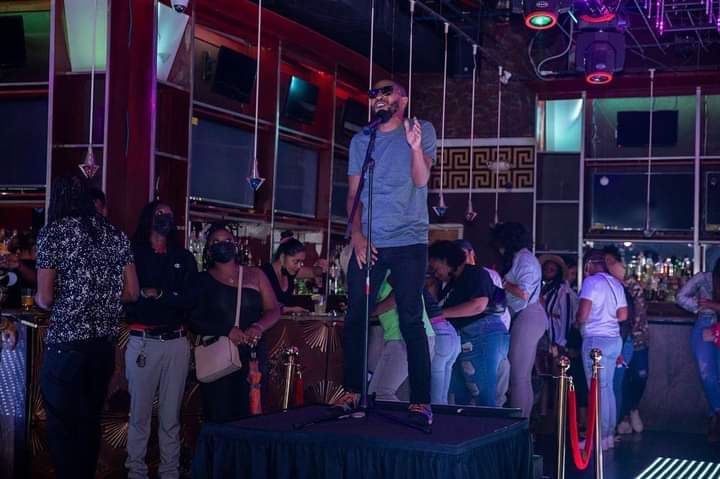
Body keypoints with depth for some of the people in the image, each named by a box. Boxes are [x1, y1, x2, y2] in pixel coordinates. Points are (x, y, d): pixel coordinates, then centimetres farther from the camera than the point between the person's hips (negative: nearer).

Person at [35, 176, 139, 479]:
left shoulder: (53, 232, -6)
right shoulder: (116, 235, 8)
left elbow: (45, 297, -10)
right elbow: (131, 292, 8)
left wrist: (38, 299, 12)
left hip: (66, 344, -5)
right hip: (105, 344, 5)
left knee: (62, 426, 4)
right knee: (90, 422, 16)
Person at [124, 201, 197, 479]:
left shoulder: (184, 258, 12)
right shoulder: (133, 254, 3)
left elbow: (191, 299, 2)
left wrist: (159, 295, -11)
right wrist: (172, 300, -12)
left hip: (176, 342, 3)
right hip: (143, 342, -2)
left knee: (171, 414, 7)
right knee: (140, 412, 2)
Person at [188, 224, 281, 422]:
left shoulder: (254, 275, 13)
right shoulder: (202, 281, 7)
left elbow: (274, 310, 10)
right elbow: (194, 320, -1)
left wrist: (259, 327, -10)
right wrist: (227, 330, -15)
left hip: (253, 355, 2)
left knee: (250, 416, -2)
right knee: (219, 417, -5)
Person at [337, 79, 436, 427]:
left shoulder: (422, 130, 3)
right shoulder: (360, 141, 13)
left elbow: (420, 180, -10)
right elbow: (353, 193, 11)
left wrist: (415, 147, -30)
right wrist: (357, 235, -3)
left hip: (408, 242, -4)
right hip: (368, 242, 4)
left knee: (411, 321, -6)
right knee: (355, 317, 2)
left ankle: (420, 400, -4)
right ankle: (352, 391, 12)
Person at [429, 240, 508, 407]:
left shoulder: (476, 274, -2)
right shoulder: (452, 284, 25)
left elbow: (478, 305, -17)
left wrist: (441, 313, -16)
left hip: (483, 336, -9)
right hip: (465, 342, 9)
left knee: (483, 398, -11)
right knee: (458, 398, 4)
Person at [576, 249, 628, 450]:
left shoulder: (591, 281, -9)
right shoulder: (616, 284, 14)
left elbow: (582, 315, -14)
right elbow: (623, 315, 13)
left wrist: (577, 321, 6)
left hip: (596, 339, -8)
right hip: (614, 338, 8)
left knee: (598, 389, -6)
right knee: (607, 388, 13)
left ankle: (600, 438, -4)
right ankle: (609, 435, 17)